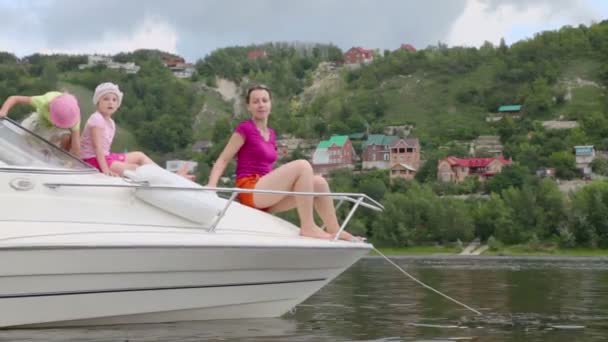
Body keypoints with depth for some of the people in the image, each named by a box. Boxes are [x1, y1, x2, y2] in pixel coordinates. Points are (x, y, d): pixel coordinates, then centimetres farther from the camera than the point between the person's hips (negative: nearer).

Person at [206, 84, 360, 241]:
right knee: (302, 166, -24)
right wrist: (212, 184, -20)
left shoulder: (271, 134, 20)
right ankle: (307, 227, -26)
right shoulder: (245, 128, -2)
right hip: (250, 191, -7)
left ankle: (335, 231, -7)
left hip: (266, 195, 7)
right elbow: (222, 160, -5)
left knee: (318, 182, -6)